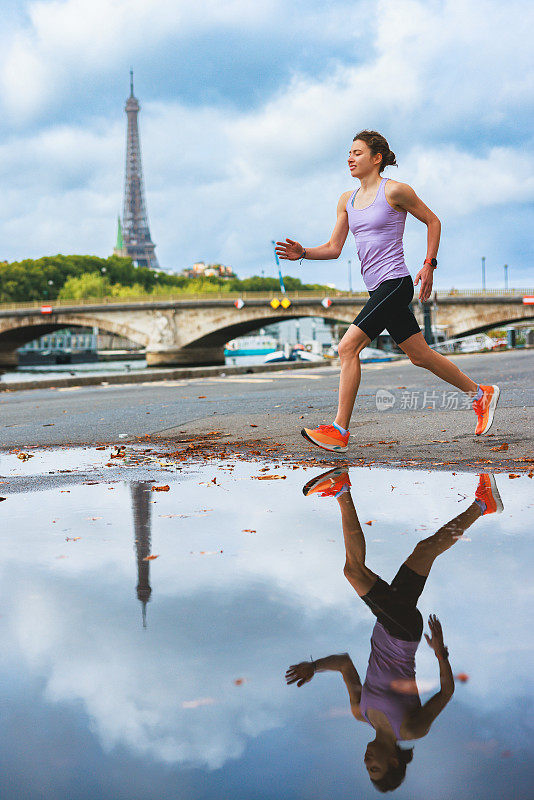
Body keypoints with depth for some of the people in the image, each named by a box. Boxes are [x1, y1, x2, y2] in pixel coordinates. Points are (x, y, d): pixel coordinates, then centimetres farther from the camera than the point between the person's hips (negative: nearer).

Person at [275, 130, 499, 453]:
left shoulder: (394, 191, -7)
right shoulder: (347, 200, 14)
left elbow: (433, 221, 3)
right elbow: (334, 248, 11)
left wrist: (429, 265, -2)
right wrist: (303, 252, -6)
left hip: (396, 283, -8)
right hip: (378, 288, 8)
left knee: (348, 347, -16)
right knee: (421, 356, 14)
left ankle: (340, 431, -12)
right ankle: (481, 394, 31)